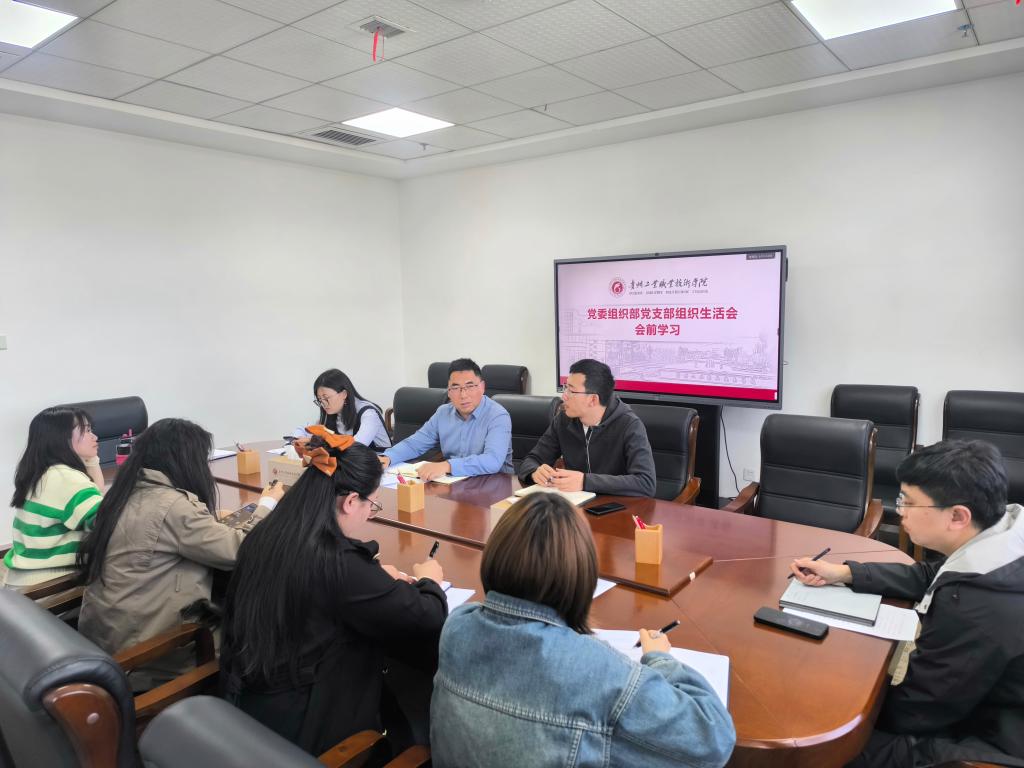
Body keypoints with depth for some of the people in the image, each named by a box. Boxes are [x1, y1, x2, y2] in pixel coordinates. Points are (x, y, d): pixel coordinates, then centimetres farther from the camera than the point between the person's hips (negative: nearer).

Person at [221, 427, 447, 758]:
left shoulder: (264, 538, -6)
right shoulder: (337, 562, -30)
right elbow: (427, 620, -21)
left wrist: (374, 576, 8)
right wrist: (428, 580, 0)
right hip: (298, 728, -7)